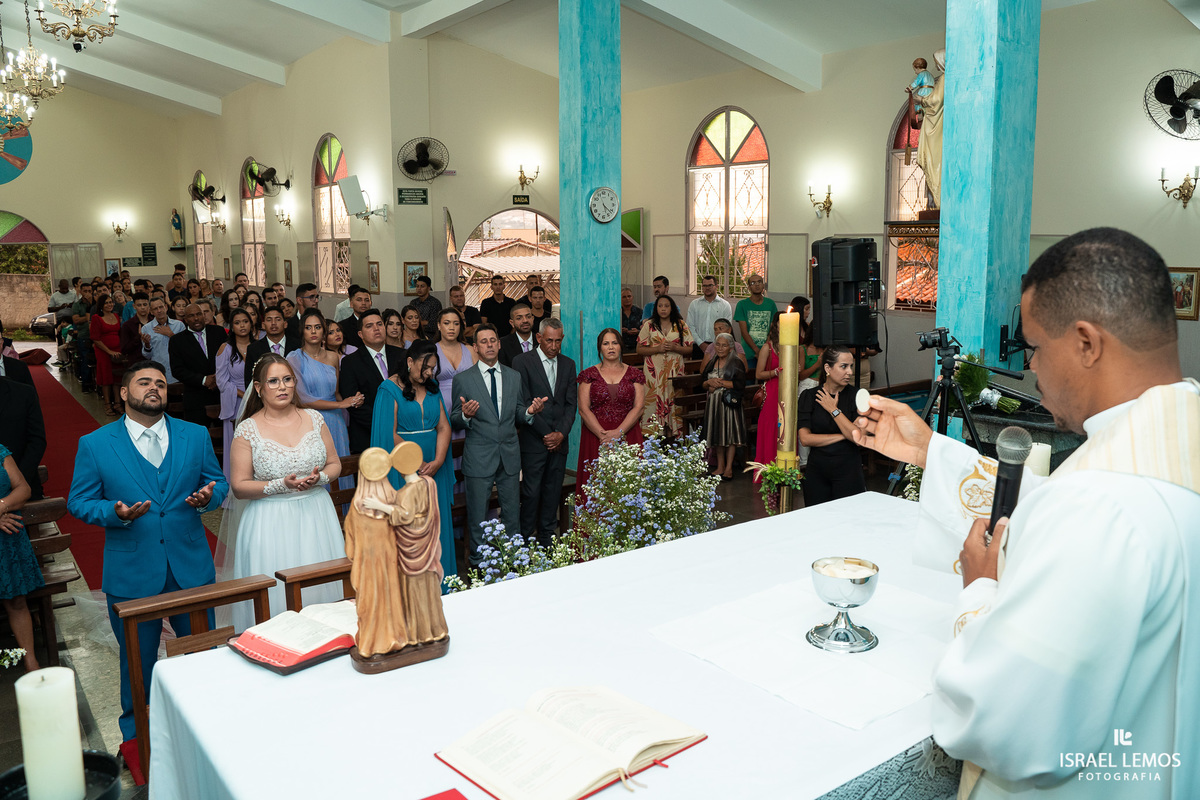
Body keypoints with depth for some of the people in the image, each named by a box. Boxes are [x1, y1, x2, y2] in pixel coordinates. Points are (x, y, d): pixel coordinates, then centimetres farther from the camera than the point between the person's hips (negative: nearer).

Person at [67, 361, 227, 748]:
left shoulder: (196, 436, 3)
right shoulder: (94, 444, -3)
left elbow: (217, 481, 9)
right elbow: (78, 501, 0)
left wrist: (208, 496, -14)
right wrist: (116, 513, -20)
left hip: (191, 567, 2)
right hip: (131, 573, -2)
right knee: (138, 660, 14)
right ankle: (136, 734, 37)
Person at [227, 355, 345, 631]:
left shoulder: (314, 418, 4)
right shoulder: (247, 429, -4)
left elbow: (335, 465, 11)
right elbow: (239, 487, -5)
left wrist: (318, 478, -11)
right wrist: (282, 485, -18)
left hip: (315, 517, 3)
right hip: (270, 523, -3)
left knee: (321, 590, 6)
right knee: (277, 596, 0)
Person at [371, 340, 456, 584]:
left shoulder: (432, 388, 11)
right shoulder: (390, 389, -6)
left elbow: (443, 427, 6)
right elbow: (390, 435, -11)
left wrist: (438, 461, -9)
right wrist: (417, 466, -11)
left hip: (434, 470, 5)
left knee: (435, 525, 8)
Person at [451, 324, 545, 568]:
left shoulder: (514, 377, 9)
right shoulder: (463, 380, -2)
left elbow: (516, 414, 12)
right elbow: (454, 422, -1)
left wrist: (529, 411, -10)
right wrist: (465, 415, -23)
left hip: (509, 456, 3)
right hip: (479, 457, -3)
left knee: (512, 513, 11)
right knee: (478, 516, 6)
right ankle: (477, 565, 21)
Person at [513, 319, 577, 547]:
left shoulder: (568, 364, 12)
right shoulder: (522, 361, -4)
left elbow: (571, 403, 9)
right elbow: (523, 403, -9)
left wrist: (561, 433, -5)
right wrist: (546, 433, -10)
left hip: (559, 440, 4)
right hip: (533, 440, -4)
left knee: (553, 492, 8)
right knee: (531, 492, -3)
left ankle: (547, 540, 18)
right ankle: (526, 540, 8)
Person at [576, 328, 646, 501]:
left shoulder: (634, 374, 9)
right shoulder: (589, 375, 8)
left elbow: (638, 407, 0)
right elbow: (583, 409, -1)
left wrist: (618, 432, -12)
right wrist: (602, 435, -12)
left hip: (628, 438, 0)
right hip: (595, 439, 0)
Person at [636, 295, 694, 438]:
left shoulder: (681, 325, 9)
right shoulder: (648, 325, 7)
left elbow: (690, 349, 7)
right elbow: (639, 349, 3)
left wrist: (675, 348, -11)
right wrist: (657, 349, -11)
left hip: (674, 370, 1)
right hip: (654, 371, -1)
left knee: (673, 401, -3)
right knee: (654, 401, -6)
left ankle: (672, 438, 2)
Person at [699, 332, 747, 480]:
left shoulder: (736, 364, -5)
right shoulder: (711, 363, 13)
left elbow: (740, 385, -14)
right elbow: (703, 384, 16)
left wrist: (720, 382, -13)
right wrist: (709, 383, -7)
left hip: (729, 403, -5)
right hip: (714, 404, 5)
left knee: (730, 434, -4)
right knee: (717, 434, 8)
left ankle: (729, 468, 2)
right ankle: (720, 467, 17)